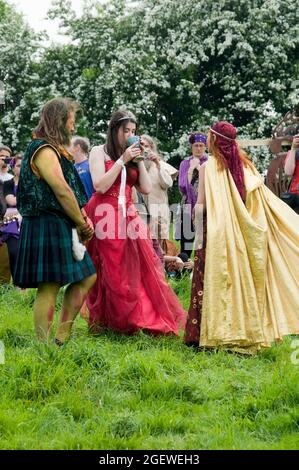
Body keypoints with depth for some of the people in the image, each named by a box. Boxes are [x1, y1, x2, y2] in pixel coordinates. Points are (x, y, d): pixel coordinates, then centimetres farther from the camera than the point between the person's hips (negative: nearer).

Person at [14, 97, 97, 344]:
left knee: (87, 277, 13)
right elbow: (62, 191, -19)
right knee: (49, 288, -8)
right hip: (48, 227, -11)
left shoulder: (55, 150, 20)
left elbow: (69, 190, 18)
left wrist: (82, 219, 3)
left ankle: (62, 338, 15)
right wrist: (82, 224, -10)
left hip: (61, 227, 11)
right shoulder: (44, 150, -13)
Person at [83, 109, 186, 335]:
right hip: (105, 217, -5)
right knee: (108, 273, -3)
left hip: (128, 217, 5)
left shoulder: (132, 156, 15)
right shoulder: (99, 152, 0)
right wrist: (122, 160, -13)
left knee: (137, 270, -4)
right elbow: (100, 186, -13)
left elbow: (146, 188, 8)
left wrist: (139, 160, 2)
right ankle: (102, 322, 5)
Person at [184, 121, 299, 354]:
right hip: (241, 234, 5)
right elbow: (263, 197, 5)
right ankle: (246, 330, 14)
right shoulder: (245, 164, 6)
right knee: (242, 278, 11)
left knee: (216, 280, 0)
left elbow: (201, 205, -14)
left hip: (217, 233, -5)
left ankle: (214, 333, -1)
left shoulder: (209, 166, -9)